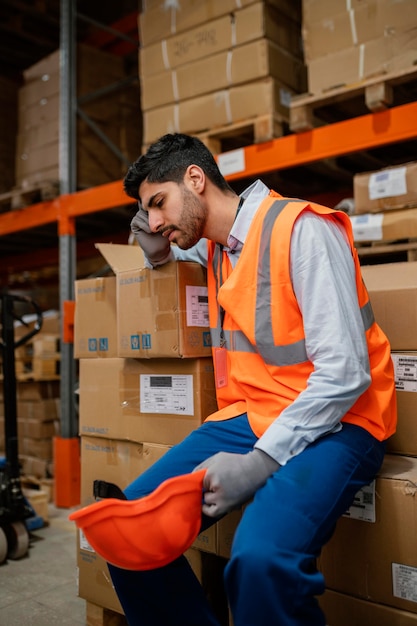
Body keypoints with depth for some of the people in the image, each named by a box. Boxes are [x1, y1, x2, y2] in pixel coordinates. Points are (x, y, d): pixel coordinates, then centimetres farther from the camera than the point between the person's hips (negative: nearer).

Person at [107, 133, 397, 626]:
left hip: (331, 423, -6)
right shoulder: (212, 245, 10)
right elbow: (165, 256, 35)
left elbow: (345, 372, -19)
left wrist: (260, 461, -23)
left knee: (259, 560, -33)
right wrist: (155, 247, 10)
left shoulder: (302, 229, -13)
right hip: (248, 417, 7)